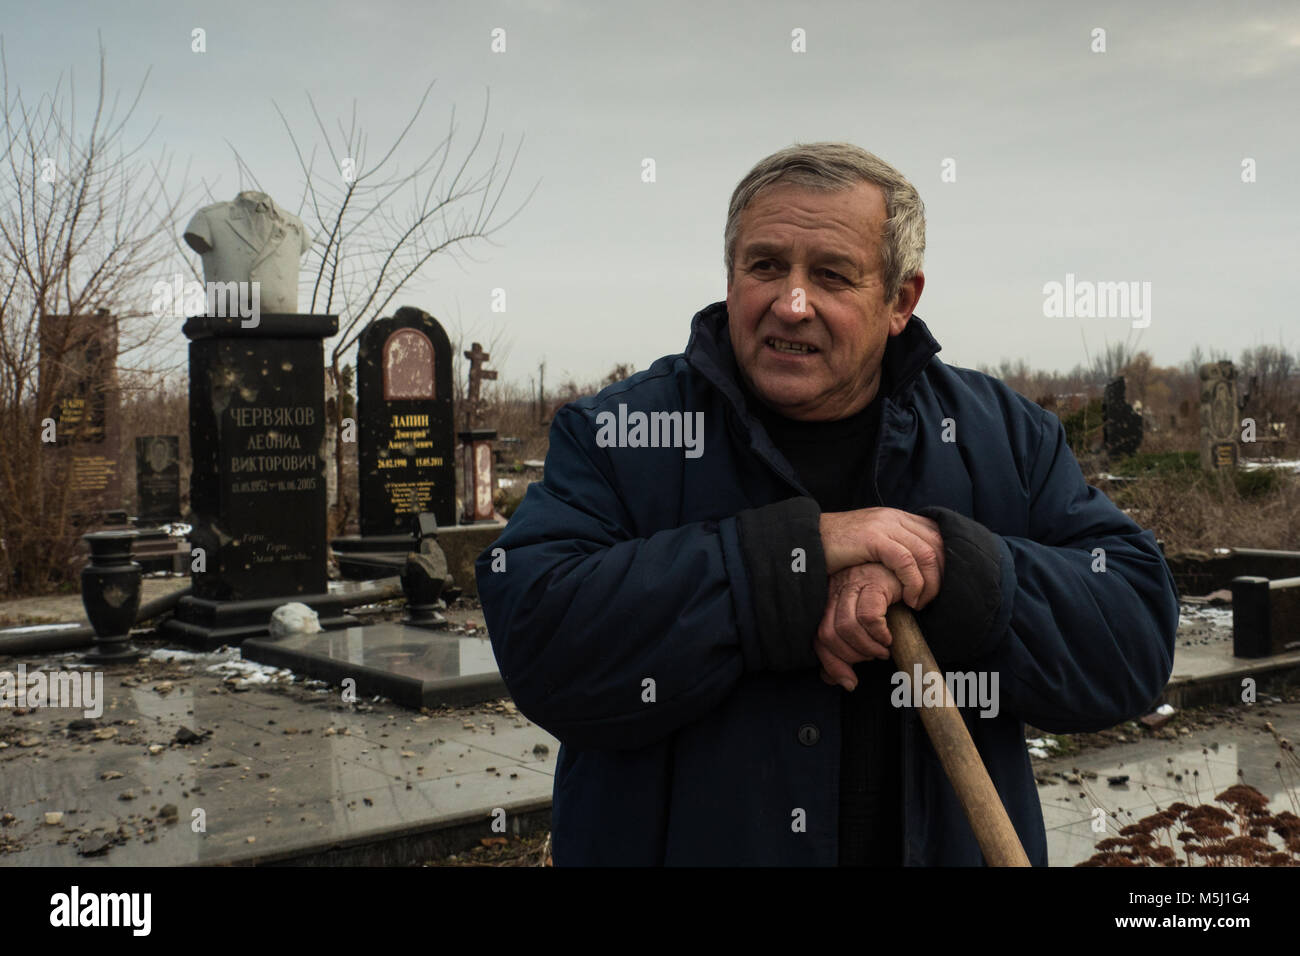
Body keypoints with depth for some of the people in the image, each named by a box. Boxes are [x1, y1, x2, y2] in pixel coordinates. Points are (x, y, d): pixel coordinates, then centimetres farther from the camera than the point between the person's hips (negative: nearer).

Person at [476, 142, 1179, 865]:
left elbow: (1140, 632, -9)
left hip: (952, 844, 2)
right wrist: (800, 549, -26)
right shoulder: (613, 435, -8)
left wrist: (948, 568, -25)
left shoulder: (1006, 436, -1)